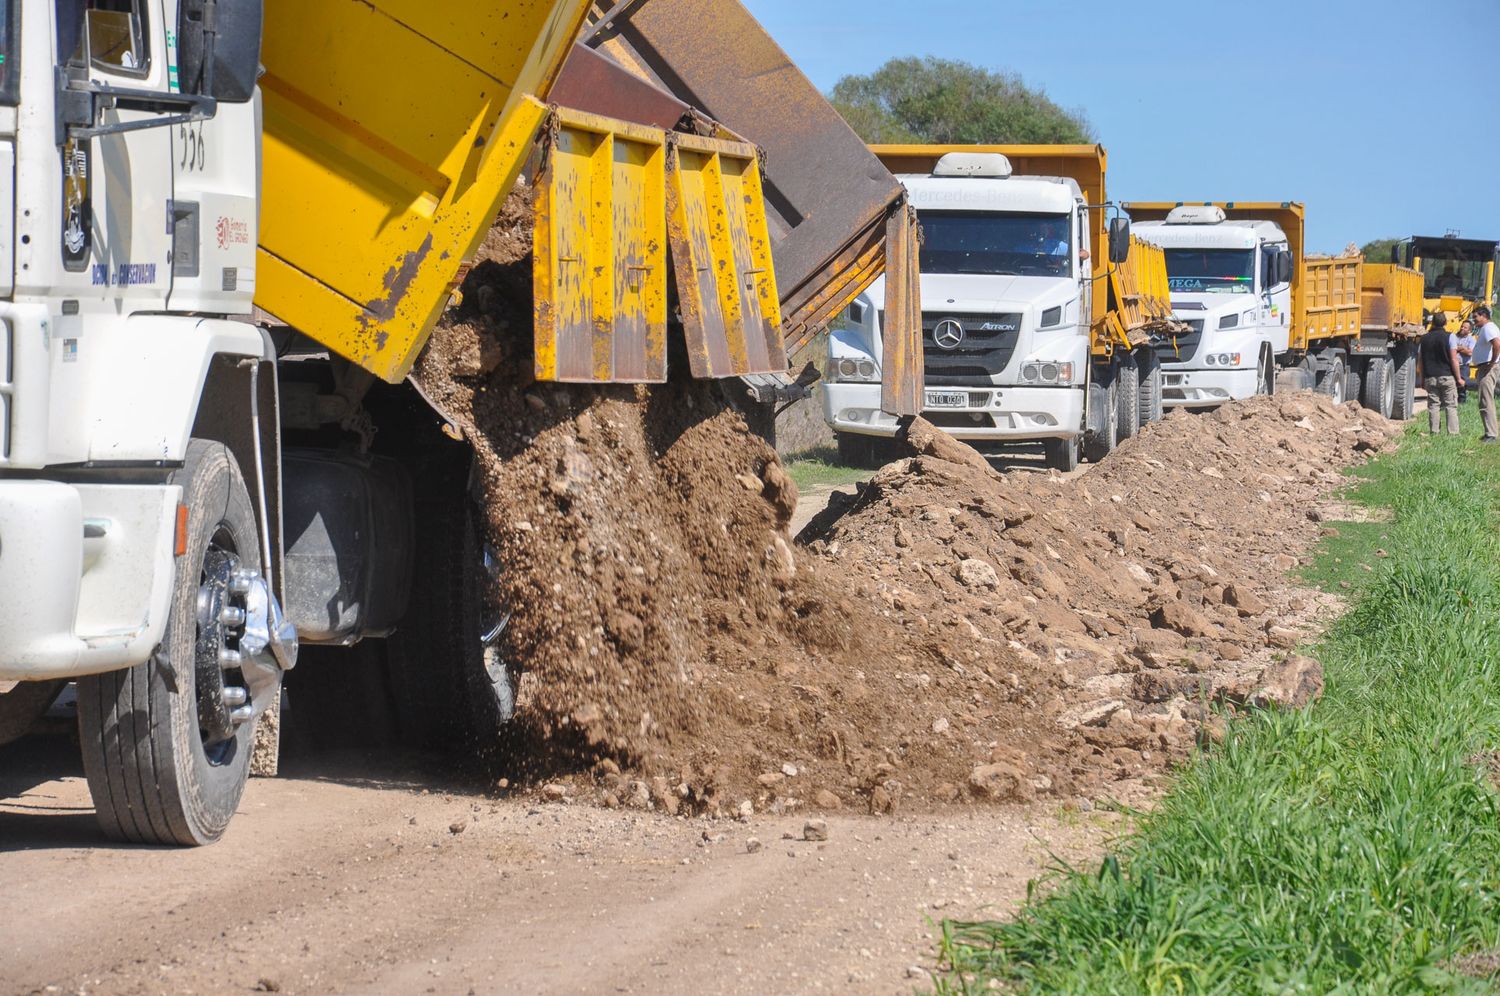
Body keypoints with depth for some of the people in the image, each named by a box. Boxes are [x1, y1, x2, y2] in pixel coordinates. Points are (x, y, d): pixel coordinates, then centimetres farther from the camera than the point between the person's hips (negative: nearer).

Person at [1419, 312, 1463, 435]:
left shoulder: (1425, 338, 8)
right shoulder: (1449, 337, -5)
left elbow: (1420, 360, 10)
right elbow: (1454, 359, -9)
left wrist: (1422, 379, 17)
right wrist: (1458, 378, -3)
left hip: (1430, 378, 3)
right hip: (1447, 376, -3)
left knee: (1433, 405, 6)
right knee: (1451, 406, 0)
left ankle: (1433, 432, 3)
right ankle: (1453, 433, -6)